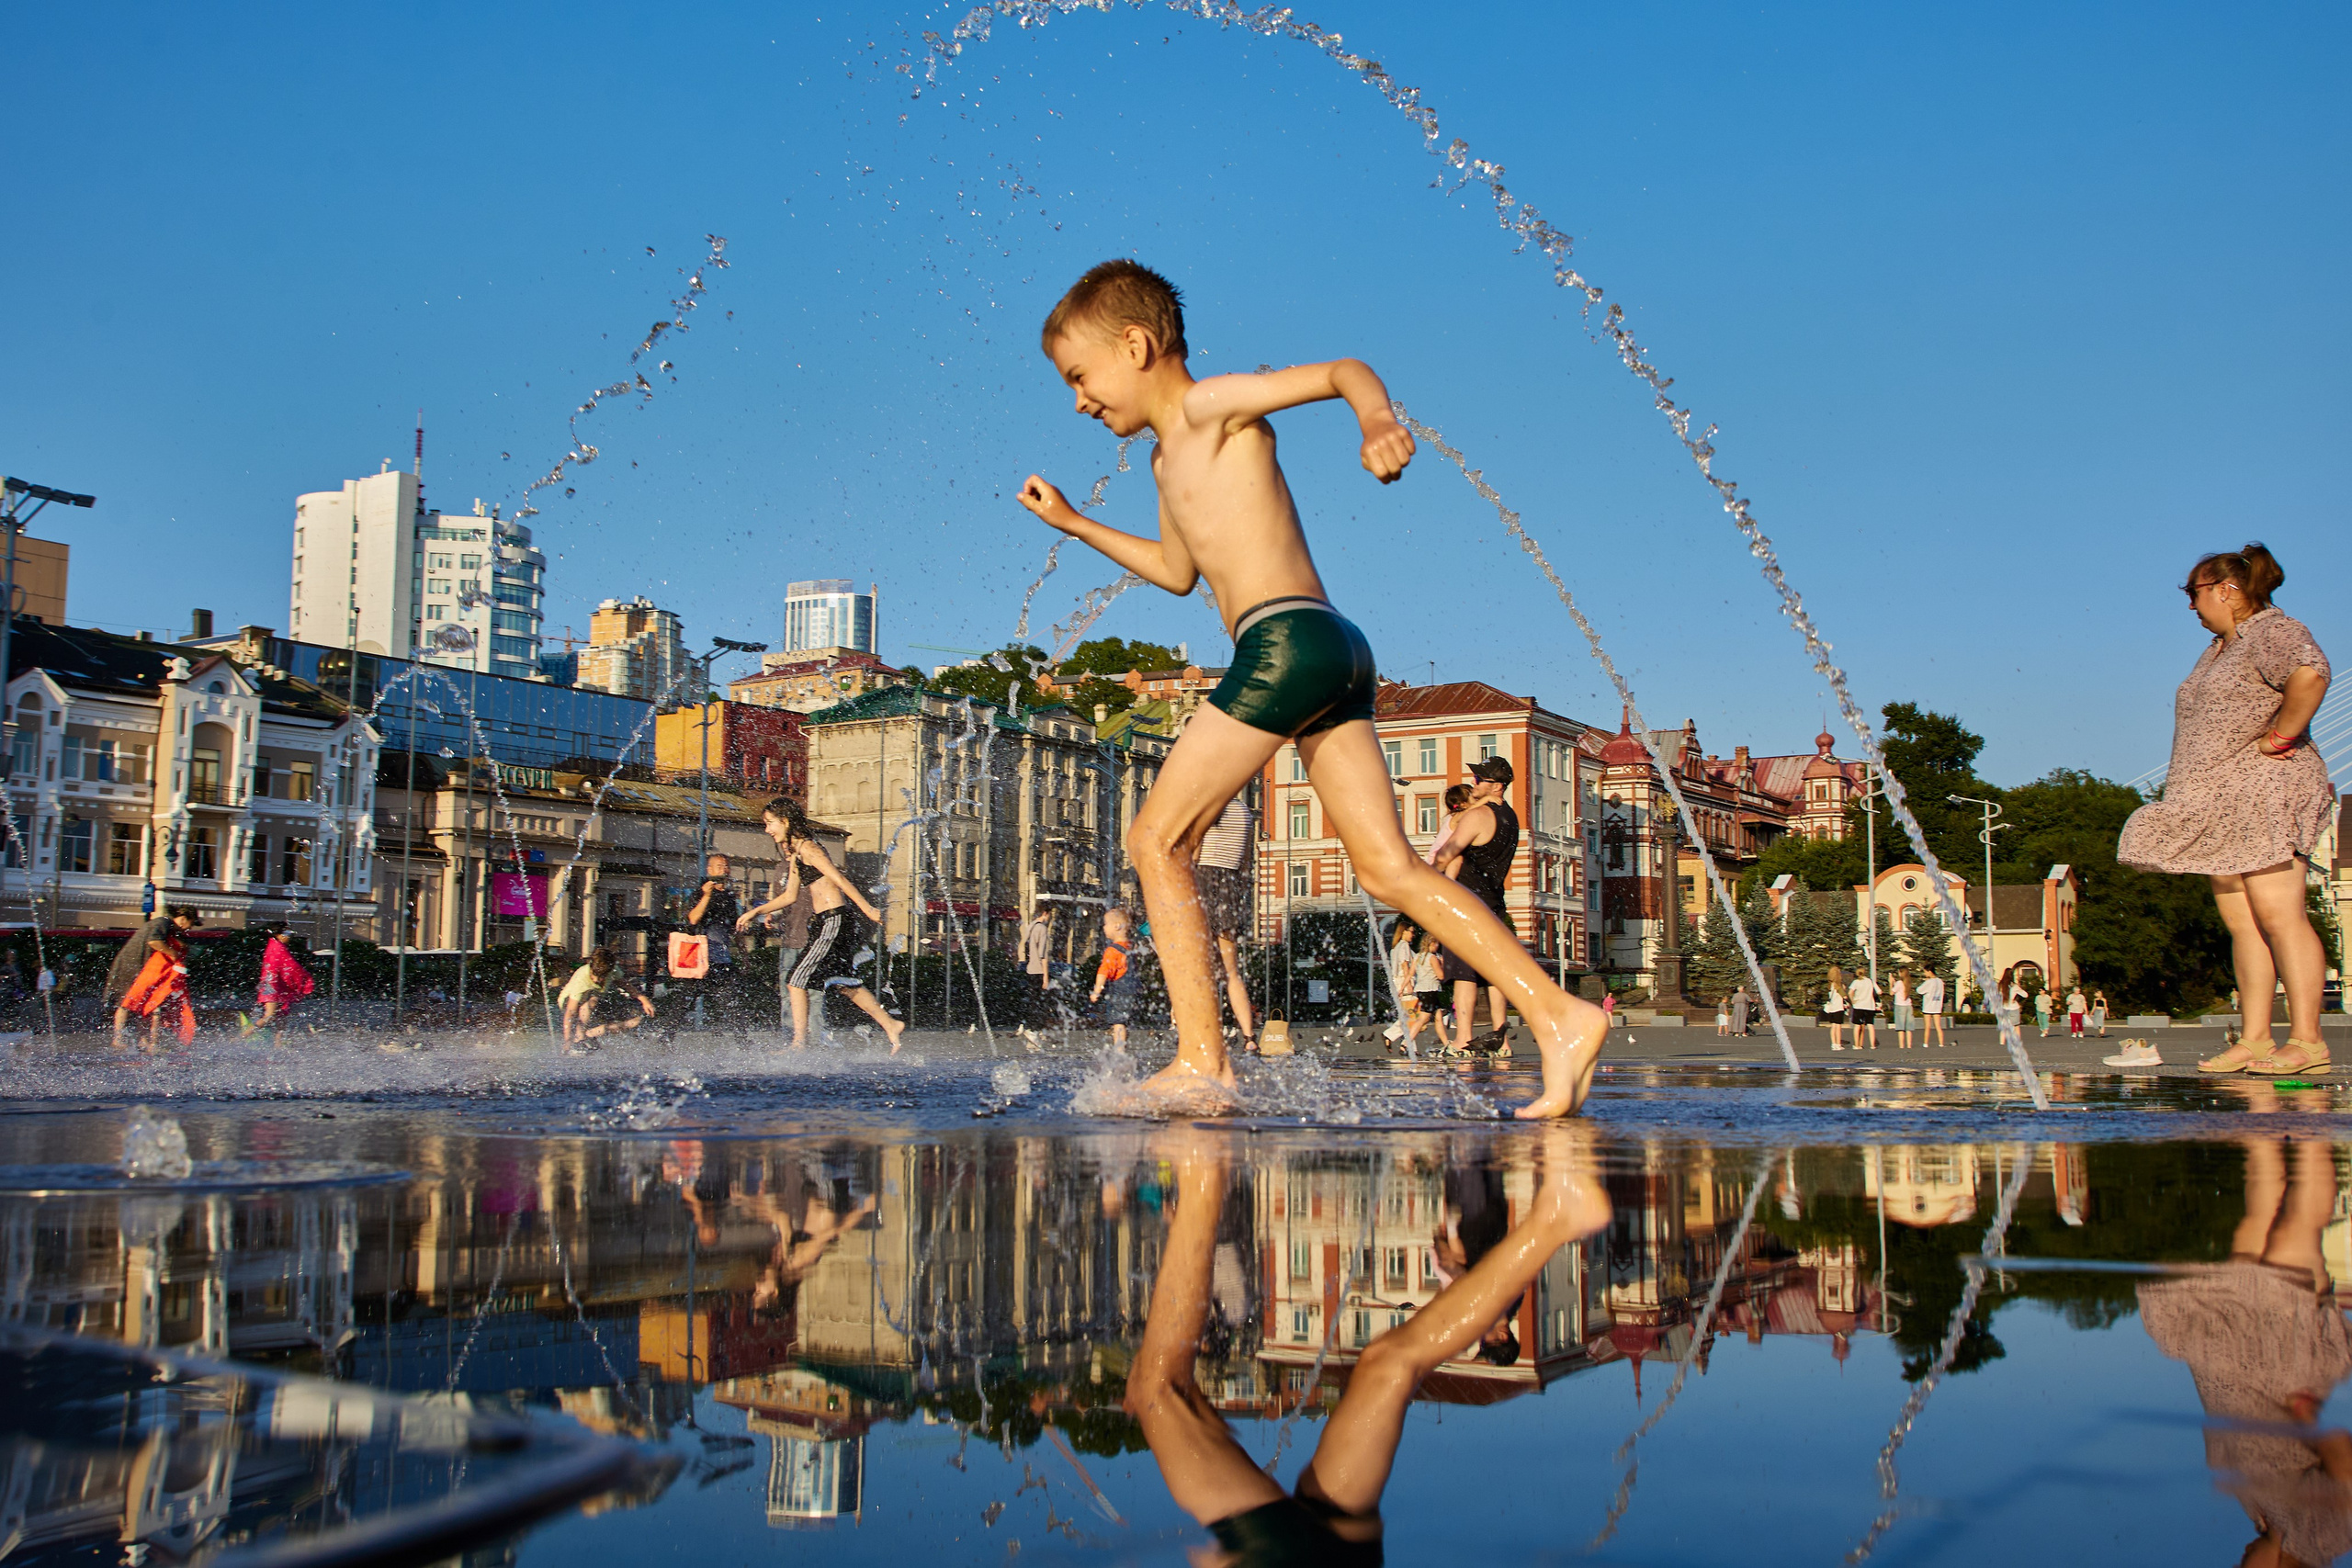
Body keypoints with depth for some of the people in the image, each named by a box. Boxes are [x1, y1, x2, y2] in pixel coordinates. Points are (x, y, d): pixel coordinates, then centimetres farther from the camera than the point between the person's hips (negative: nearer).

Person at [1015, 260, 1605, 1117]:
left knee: (1157, 839, -3)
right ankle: (1559, 1019, -4)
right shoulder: (1172, 457, 27)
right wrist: (1073, 523, 43)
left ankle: (1201, 1063, -5)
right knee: (1390, 870, 2)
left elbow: (1344, 369, -5)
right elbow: (1179, 570, 42)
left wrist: (1378, 418, -27)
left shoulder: (1211, 406, 2)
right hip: (1333, 657, 9)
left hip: (1290, 639, -9)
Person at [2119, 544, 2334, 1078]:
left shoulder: (2273, 630, -8)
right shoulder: (2217, 649, 22)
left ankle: (2306, 1040, -10)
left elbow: (2310, 673, -29)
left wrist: (2279, 738, -21)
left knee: (2278, 915, -12)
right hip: (2222, 804, 10)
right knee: (2240, 922, 5)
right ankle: (2254, 1038, 5)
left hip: (2265, 795, -9)